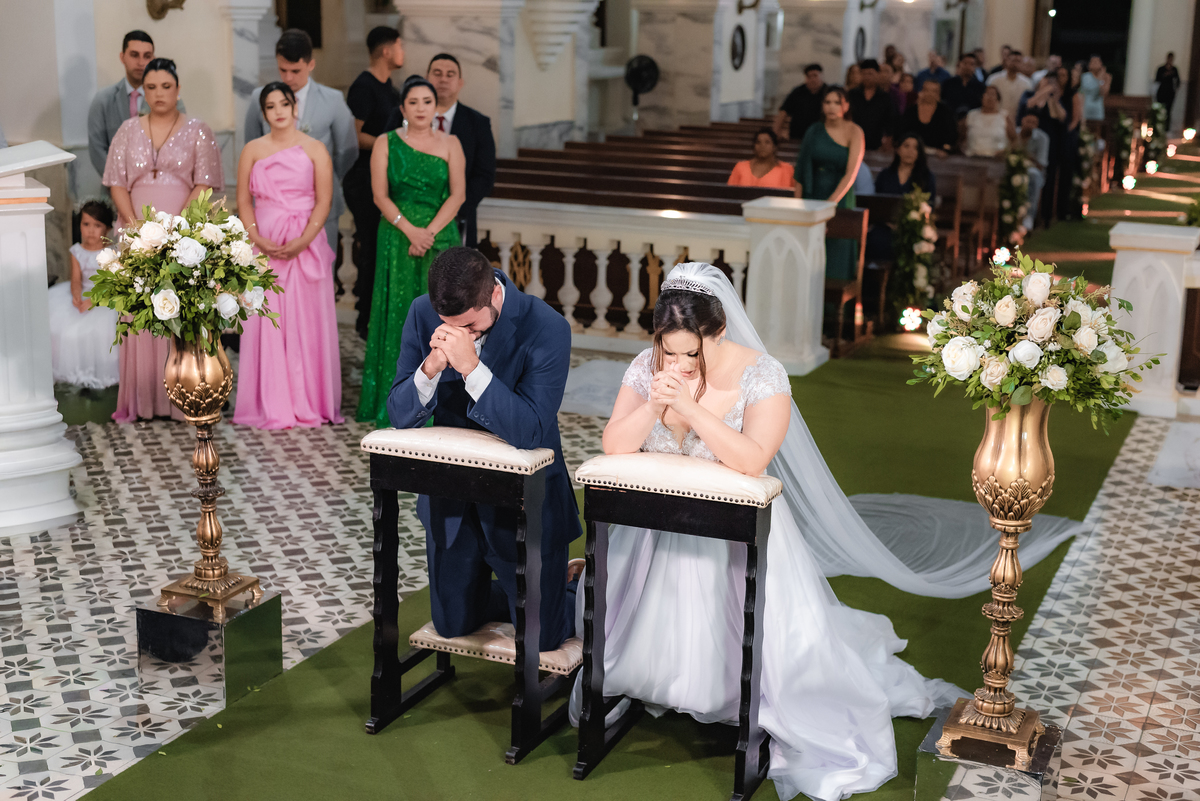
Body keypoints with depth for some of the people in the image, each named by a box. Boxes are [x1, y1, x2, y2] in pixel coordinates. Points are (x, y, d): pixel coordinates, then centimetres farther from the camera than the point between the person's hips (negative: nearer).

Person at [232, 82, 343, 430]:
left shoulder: (315, 149, 5)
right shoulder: (253, 150, 9)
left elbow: (324, 200, -2)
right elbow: (243, 201, 6)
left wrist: (302, 241, -14)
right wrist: (257, 239, -10)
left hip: (306, 244, -1)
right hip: (264, 246, 1)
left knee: (307, 322, -1)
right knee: (266, 324, -1)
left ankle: (309, 404, 6)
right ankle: (271, 407, 5)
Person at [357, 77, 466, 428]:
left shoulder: (450, 144, 7)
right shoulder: (386, 143, 6)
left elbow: (458, 194, -1)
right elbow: (380, 195, -2)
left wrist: (429, 232, -13)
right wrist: (409, 229, -16)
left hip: (441, 237, 1)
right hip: (397, 238, 0)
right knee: (398, 315, -2)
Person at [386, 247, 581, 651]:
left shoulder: (547, 328, -24)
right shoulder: (423, 314, -11)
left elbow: (531, 432, -30)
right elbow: (400, 415, -10)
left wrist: (471, 367, -38)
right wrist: (431, 368, -30)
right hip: (451, 492, 4)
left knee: (540, 636, 4)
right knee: (453, 624, 16)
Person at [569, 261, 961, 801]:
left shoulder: (761, 376, -16)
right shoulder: (647, 366, -5)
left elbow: (752, 461, -28)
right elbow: (615, 448, -9)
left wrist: (690, 406, -33)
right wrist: (655, 405, -26)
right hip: (658, 527, 4)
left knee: (779, 632, -16)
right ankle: (627, 681, 29)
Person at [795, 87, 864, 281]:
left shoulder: (854, 132, -5)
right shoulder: (814, 131, 5)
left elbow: (851, 173, -14)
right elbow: (801, 170, 4)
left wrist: (830, 203, -22)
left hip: (840, 199, -3)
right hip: (812, 196, 3)